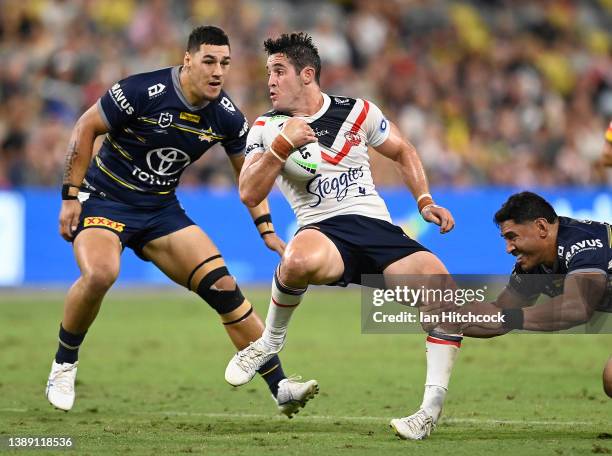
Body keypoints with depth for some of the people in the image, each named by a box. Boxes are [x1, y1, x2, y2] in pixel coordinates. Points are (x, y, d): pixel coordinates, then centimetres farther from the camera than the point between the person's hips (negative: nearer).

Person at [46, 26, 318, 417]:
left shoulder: (226, 116, -5)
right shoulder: (144, 92, -22)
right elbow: (85, 128, -12)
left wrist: (267, 230, 3)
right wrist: (71, 196, -12)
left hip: (161, 209, 5)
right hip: (104, 198, -5)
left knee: (223, 287, -7)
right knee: (100, 274, -34)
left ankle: (281, 388, 0)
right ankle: (64, 366, -8)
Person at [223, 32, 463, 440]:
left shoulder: (357, 113, 10)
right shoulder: (266, 128, 8)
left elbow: (403, 152, 24)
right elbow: (249, 195, -2)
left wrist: (425, 201, 10)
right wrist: (283, 146, -12)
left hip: (377, 226, 2)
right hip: (323, 230, -2)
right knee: (299, 262, -42)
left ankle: (432, 409, -16)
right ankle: (270, 343, -10)